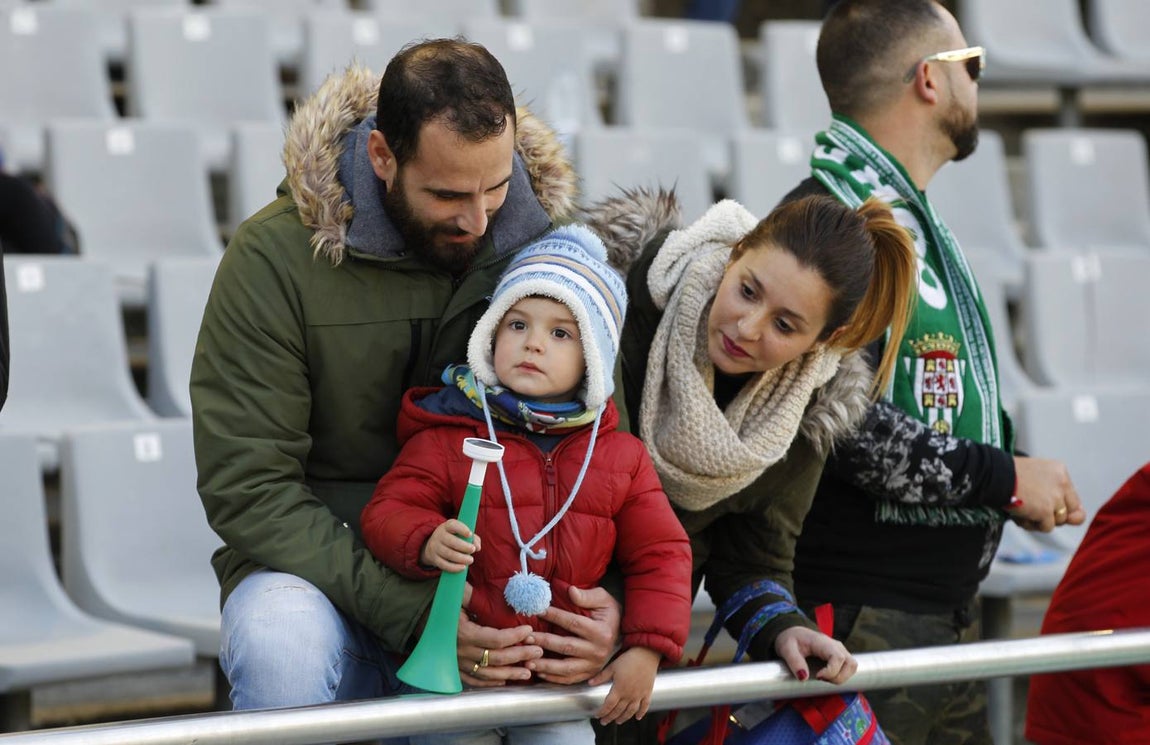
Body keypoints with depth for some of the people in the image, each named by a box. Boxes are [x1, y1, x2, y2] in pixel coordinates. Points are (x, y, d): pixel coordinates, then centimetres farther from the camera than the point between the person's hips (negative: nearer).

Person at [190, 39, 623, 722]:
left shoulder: (543, 239, -1)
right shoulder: (277, 255, -12)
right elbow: (247, 486, -16)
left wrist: (612, 598, -20)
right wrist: (414, 613, -27)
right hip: (324, 564, -3)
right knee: (281, 648, -35)